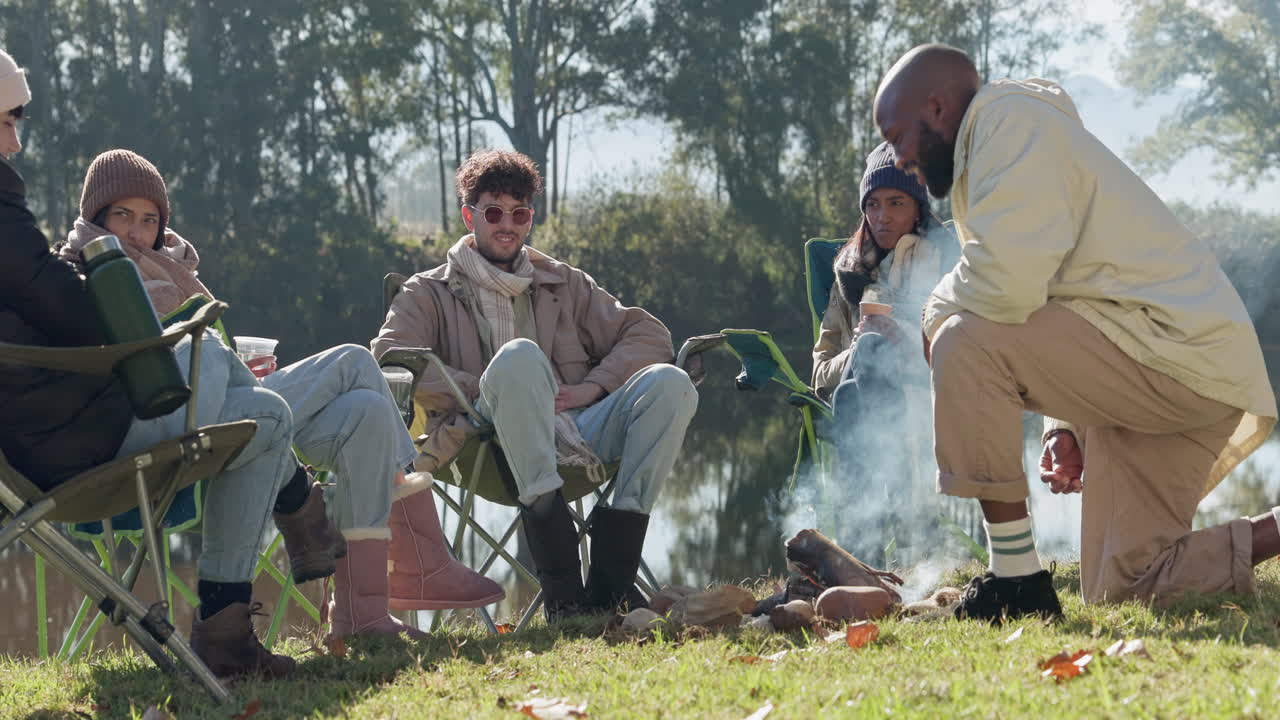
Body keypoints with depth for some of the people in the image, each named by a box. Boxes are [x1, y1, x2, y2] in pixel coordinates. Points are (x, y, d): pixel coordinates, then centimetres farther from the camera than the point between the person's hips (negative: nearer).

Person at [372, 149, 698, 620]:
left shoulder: (563, 285, 28)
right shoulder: (431, 294, 19)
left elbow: (649, 334, 18)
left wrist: (591, 387, 0)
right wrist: (488, 389, -9)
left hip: (574, 437, 4)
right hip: (487, 449, -3)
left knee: (669, 383, -22)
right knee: (519, 355, -35)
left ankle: (611, 575, -30)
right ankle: (561, 583, -43)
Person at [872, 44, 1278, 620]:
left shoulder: (1009, 119, -10)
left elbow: (1009, 281, -26)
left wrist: (938, 312, -5)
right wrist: (1065, 427, 15)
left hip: (1180, 351, -11)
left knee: (964, 341, -21)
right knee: (1126, 589, 11)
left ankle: (1015, 578, -17)